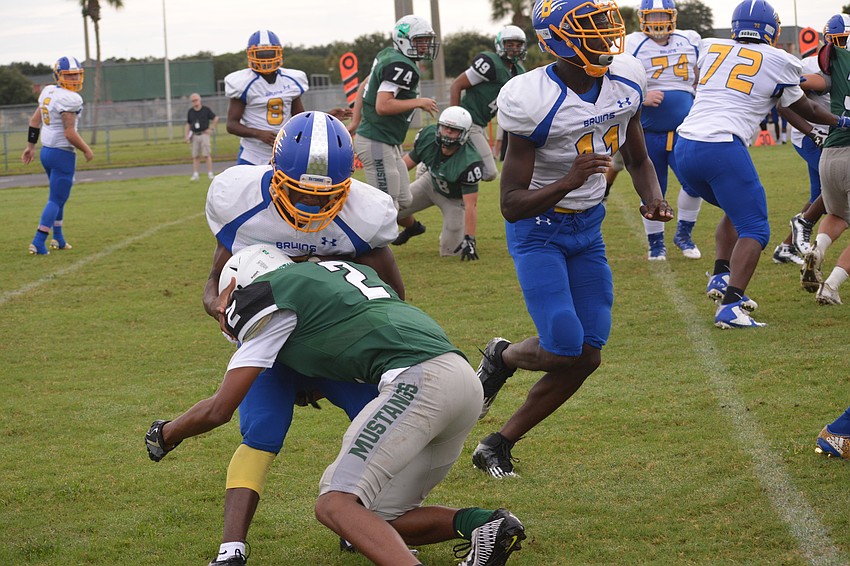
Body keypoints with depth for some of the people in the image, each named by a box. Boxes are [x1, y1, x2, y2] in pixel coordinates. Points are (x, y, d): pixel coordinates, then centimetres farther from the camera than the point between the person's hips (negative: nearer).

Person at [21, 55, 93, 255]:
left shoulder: (48, 92, 7)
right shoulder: (70, 99, -19)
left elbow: (35, 121, 13)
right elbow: (69, 133, -22)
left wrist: (30, 146, 22)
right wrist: (87, 150, -7)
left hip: (46, 151, 9)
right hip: (62, 154, -9)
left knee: (58, 196, 23)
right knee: (56, 199, -2)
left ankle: (58, 238, 30)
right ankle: (38, 243, -7)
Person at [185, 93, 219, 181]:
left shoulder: (206, 109, -1)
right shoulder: (190, 112, 10)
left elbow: (216, 118, 4)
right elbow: (188, 124, 15)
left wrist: (211, 129, -2)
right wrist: (187, 136, 7)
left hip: (204, 134, -3)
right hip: (194, 136, 3)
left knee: (207, 155, -7)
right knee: (195, 156, 3)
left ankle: (210, 173, -5)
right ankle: (195, 174, 4)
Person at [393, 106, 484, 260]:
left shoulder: (469, 163, -40)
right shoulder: (428, 136, -26)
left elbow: (471, 204, -36)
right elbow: (407, 163, -9)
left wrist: (469, 240, -38)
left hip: (455, 199, -4)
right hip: (432, 182, 4)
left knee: (450, 251, -9)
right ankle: (412, 227, 27)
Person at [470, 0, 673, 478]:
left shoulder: (625, 80, -7)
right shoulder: (535, 101, -26)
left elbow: (638, 159, 10)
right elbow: (511, 204, -24)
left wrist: (654, 197, -11)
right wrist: (568, 182, -40)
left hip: (589, 228, 7)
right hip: (538, 229, -6)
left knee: (587, 357, 2)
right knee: (564, 348, -17)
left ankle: (499, 446, 17)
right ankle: (502, 358, 20)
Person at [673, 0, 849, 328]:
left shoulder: (711, 49, 15)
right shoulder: (777, 63, 5)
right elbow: (806, 111, 21)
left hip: (685, 147, 6)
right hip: (723, 148, -6)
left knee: (737, 211, 28)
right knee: (754, 230, 2)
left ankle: (720, 277, 14)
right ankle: (729, 307, -14)